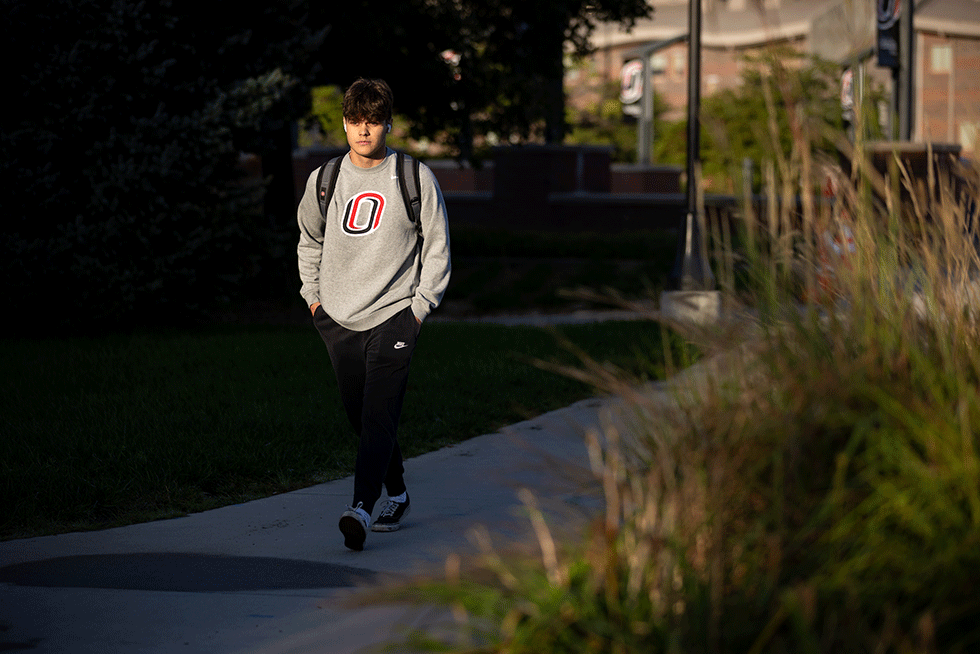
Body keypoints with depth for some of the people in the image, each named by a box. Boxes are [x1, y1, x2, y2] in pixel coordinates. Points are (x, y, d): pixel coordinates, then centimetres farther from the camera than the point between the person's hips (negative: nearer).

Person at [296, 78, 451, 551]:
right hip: (337, 319, 4)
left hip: (393, 317, -4)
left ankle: (361, 508, -25)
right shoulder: (325, 180, 6)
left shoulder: (416, 178, -2)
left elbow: (437, 246, 5)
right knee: (361, 419, 8)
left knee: (379, 418, -16)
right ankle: (397, 495, 25)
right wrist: (313, 295, 14)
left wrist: (420, 305, -1)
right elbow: (309, 239, 22)